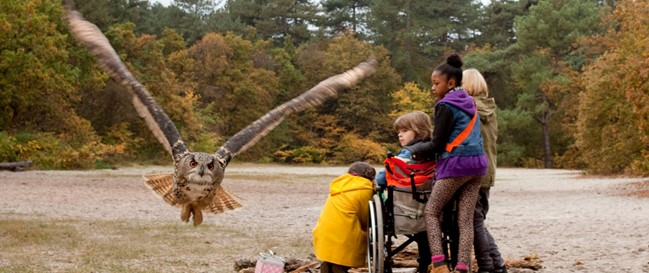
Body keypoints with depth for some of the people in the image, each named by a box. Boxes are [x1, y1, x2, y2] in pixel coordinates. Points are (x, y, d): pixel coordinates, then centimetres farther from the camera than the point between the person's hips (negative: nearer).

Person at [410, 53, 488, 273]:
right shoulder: (469, 103, 16)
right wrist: (424, 149, 23)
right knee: (466, 219, 2)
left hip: (455, 164, -7)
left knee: (431, 211, 2)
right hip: (477, 163, 8)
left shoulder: (446, 106, -8)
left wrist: (416, 151, 8)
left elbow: (437, 144, -9)